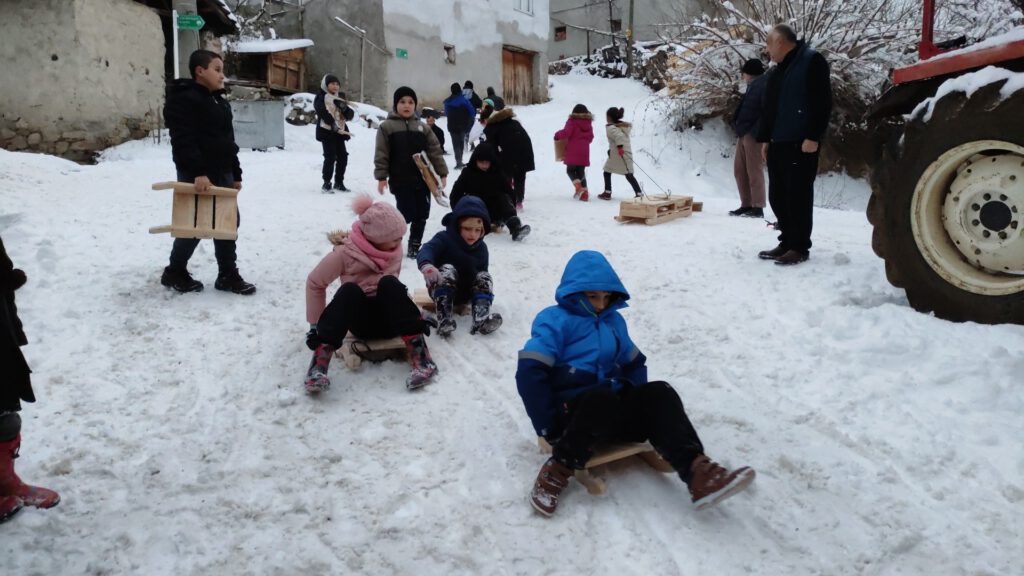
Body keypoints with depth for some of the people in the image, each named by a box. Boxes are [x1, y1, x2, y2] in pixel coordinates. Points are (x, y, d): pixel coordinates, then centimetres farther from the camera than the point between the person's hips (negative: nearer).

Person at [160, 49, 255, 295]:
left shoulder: (220, 101, 16)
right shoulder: (184, 99, -13)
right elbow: (183, 141, -22)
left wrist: (236, 173, 16)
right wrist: (198, 172, -30)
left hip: (221, 172, 9)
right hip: (197, 175, -9)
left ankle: (228, 275, 16)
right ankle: (174, 272, 16)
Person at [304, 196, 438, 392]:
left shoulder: (395, 248, -4)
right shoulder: (345, 252, -15)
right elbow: (314, 283, -4)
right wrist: (316, 324, -4)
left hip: (391, 319, 2)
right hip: (361, 320, -2)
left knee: (389, 284, -30)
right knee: (349, 290, -33)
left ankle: (421, 358, -37)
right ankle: (319, 363, -38)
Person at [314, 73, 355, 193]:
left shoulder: (340, 98, 17)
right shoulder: (321, 98, -2)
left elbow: (351, 115, 10)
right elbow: (322, 112, -18)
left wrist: (344, 108, -11)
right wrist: (332, 123, -30)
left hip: (339, 132, 6)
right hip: (326, 131, -6)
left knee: (343, 157, 6)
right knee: (330, 157, -11)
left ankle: (339, 183, 21)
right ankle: (326, 184, -3)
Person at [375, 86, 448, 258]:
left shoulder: (422, 127, 11)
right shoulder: (386, 127, 0)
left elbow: (435, 151, 9)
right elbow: (381, 154, -4)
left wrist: (443, 173, 3)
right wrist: (381, 177, -9)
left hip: (423, 179, 4)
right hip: (401, 181, -4)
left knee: (421, 215, 6)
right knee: (406, 214, -7)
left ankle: (414, 246, 21)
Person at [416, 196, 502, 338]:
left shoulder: (481, 248, -1)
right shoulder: (444, 238, -18)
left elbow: (482, 271, 7)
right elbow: (426, 250, -37)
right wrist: (426, 264, -61)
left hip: (466, 293, 4)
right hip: (441, 288, -4)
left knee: (484, 277, -18)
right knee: (447, 269, -31)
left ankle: (481, 319, -37)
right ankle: (444, 319, -46)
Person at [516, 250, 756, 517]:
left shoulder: (613, 320, 16)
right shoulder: (556, 320, -6)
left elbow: (634, 363, 26)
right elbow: (529, 373, -15)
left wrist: (637, 404, 8)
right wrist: (549, 427, -18)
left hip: (614, 413, 6)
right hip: (572, 412, -6)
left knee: (659, 394, -18)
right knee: (602, 399, -38)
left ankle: (698, 473, -32)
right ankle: (557, 472, -27)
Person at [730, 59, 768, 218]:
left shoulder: (764, 85, -9)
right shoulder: (753, 86, 21)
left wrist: (756, 132, -24)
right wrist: (738, 129, 15)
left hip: (754, 135, -10)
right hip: (743, 134, 10)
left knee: (754, 171, -8)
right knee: (739, 171, 10)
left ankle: (757, 208, -4)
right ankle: (746, 205, 16)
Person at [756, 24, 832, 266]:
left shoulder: (812, 61, -5)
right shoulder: (777, 71, 21)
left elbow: (822, 102, -12)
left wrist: (813, 137, -18)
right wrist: (765, 138, 16)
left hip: (801, 143, -8)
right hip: (777, 144, 8)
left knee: (798, 195, -7)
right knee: (777, 195, 8)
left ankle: (800, 247, -1)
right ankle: (787, 242, 17)